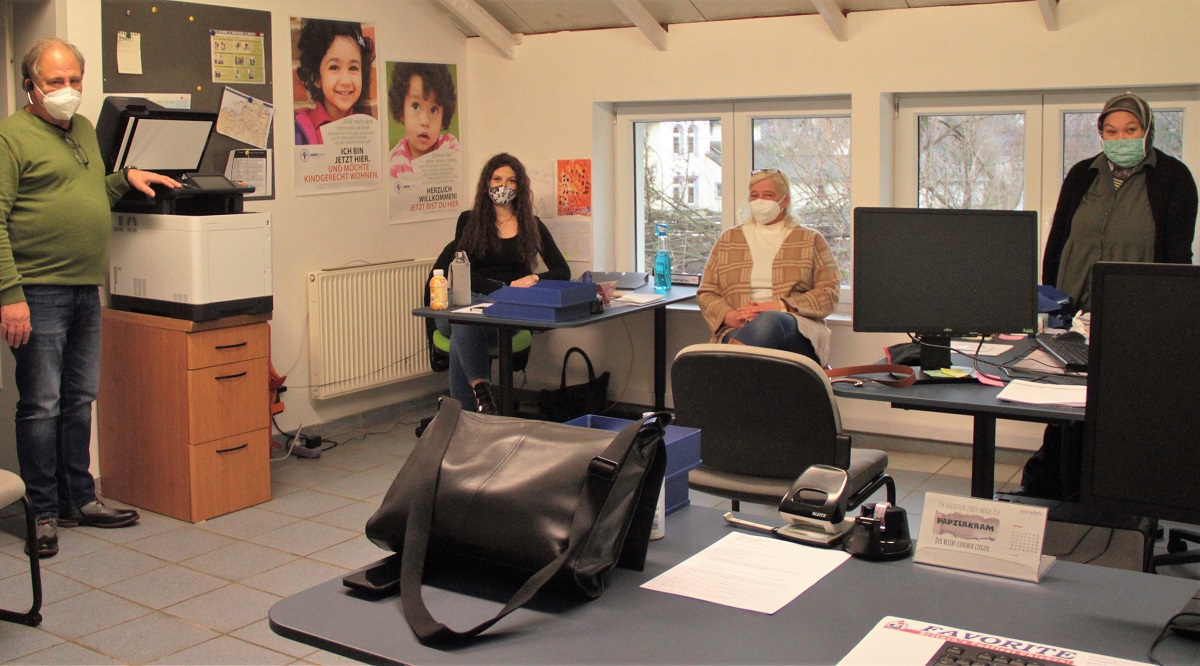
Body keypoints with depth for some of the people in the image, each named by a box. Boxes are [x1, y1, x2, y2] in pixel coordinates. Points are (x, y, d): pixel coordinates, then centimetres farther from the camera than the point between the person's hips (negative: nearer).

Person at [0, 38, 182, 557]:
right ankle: (43, 512, 9)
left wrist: (126, 177, 13)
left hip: (87, 289, 8)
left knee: (79, 401, 14)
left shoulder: (84, 130, 17)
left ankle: (79, 500, 24)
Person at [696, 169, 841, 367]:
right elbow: (706, 293, 19)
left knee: (770, 322, -41)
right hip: (739, 330, 1)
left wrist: (782, 306, -9)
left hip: (796, 330, -1)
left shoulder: (811, 241, 18)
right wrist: (729, 316, -4)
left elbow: (829, 293, 7)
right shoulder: (728, 240, 24)